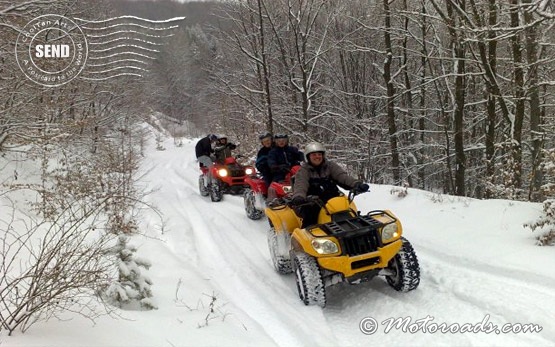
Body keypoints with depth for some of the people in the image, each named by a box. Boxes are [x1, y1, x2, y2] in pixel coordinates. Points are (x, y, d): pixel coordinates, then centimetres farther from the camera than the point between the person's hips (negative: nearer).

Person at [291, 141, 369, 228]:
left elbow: (343, 176, -5)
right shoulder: (303, 170, 5)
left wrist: (357, 184, -26)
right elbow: (300, 186, -13)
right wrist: (298, 197, -38)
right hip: (312, 204, -2)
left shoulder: (330, 166, 11)